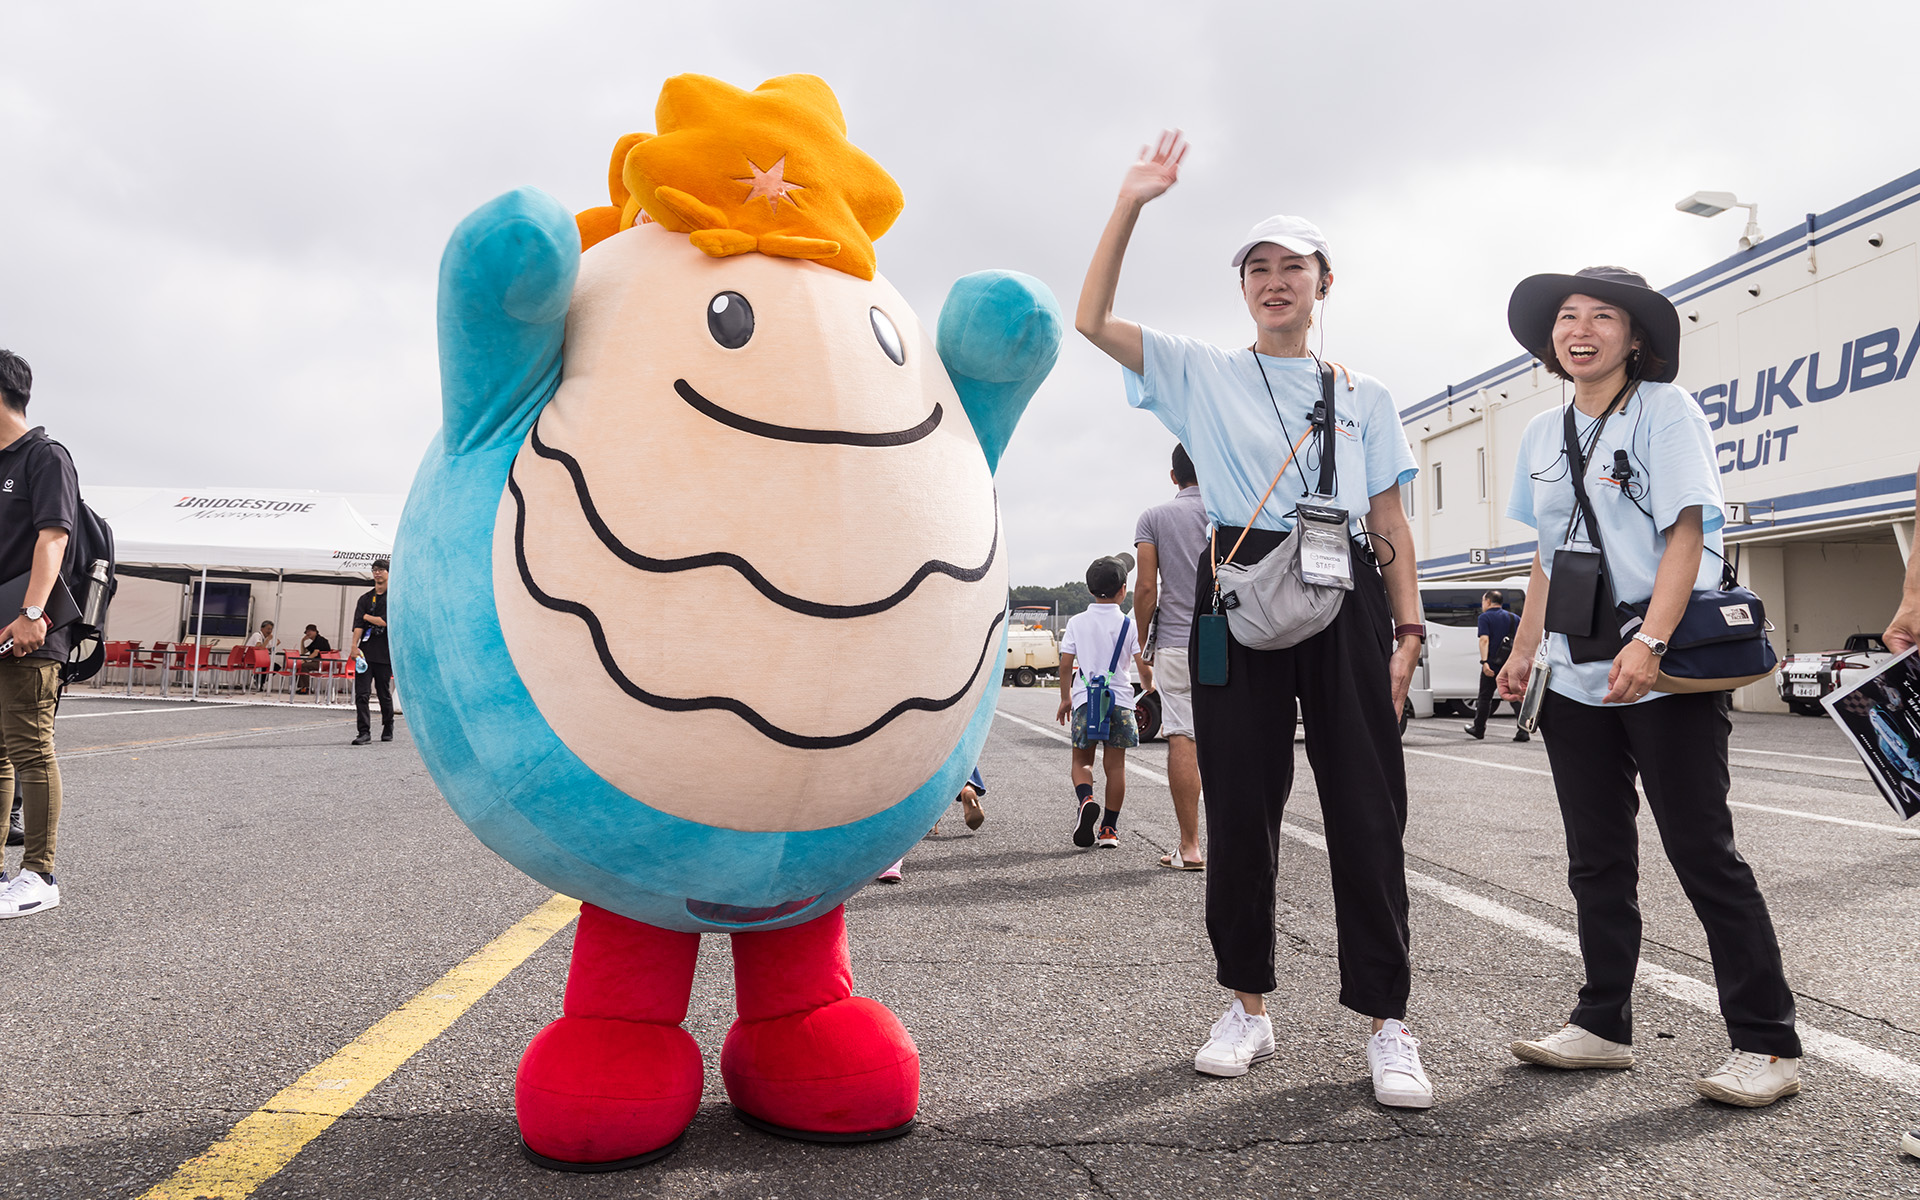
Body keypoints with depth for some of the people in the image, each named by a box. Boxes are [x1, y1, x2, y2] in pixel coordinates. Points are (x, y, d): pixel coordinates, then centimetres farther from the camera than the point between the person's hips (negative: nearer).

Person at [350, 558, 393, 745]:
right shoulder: (365, 599, 14)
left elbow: (387, 621, -10)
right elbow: (358, 624, 2)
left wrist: (367, 617, 2)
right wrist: (355, 646, -11)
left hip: (385, 654, -3)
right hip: (365, 651, 3)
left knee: (384, 694, 5)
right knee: (361, 693, -6)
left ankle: (388, 729, 23)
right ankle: (364, 732, -5)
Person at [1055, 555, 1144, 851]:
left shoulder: (1077, 622, 2)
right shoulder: (1128, 624, -1)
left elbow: (1065, 665, 3)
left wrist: (1065, 698, 14)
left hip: (1085, 699, 0)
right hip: (1120, 699, 0)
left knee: (1081, 759, 12)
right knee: (1115, 764, 6)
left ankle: (1085, 800, -18)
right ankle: (1109, 829, 8)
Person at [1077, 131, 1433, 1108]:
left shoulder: (1362, 395, 18)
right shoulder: (1201, 374, 13)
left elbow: (1390, 523, 12)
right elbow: (1091, 319, 3)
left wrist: (1407, 629, 2)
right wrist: (1132, 202, -1)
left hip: (1346, 597, 1)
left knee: (1365, 807, -2)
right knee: (1240, 806, 2)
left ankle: (1387, 1024, 6)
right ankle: (1247, 1007, 16)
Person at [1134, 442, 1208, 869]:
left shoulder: (1154, 517, 4)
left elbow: (1147, 588, -3)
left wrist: (1143, 645, 5)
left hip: (1175, 642, -1)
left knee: (1181, 740, 0)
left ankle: (1190, 847, 0)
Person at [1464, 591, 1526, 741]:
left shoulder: (1485, 617, -2)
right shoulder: (1514, 618, 14)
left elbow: (1484, 640, -15)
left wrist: (1484, 661, -22)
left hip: (1492, 666, -4)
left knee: (1485, 697, 9)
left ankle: (1478, 729, 19)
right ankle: (1523, 731, -8)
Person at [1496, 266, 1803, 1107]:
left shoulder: (1665, 410, -4)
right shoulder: (1543, 434, 13)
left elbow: (1685, 533, -12)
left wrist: (1650, 642, -24)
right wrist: (1525, 652, 11)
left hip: (1665, 676, -6)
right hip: (1574, 680, 6)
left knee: (1703, 855, -3)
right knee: (1597, 860, 10)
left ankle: (1767, 1044, 8)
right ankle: (1602, 1024, 20)